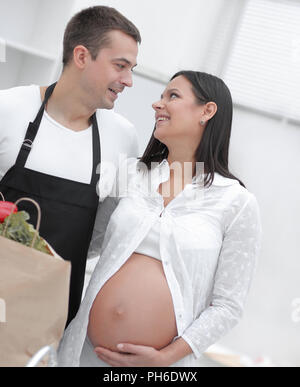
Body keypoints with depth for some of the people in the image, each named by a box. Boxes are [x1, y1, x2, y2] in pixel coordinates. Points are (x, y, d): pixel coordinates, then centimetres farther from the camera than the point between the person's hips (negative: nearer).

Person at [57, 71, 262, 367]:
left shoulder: (238, 203, -5)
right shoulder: (130, 173, 5)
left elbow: (228, 305, -5)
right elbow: (90, 239, 17)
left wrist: (167, 356, -12)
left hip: (163, 358, -3)